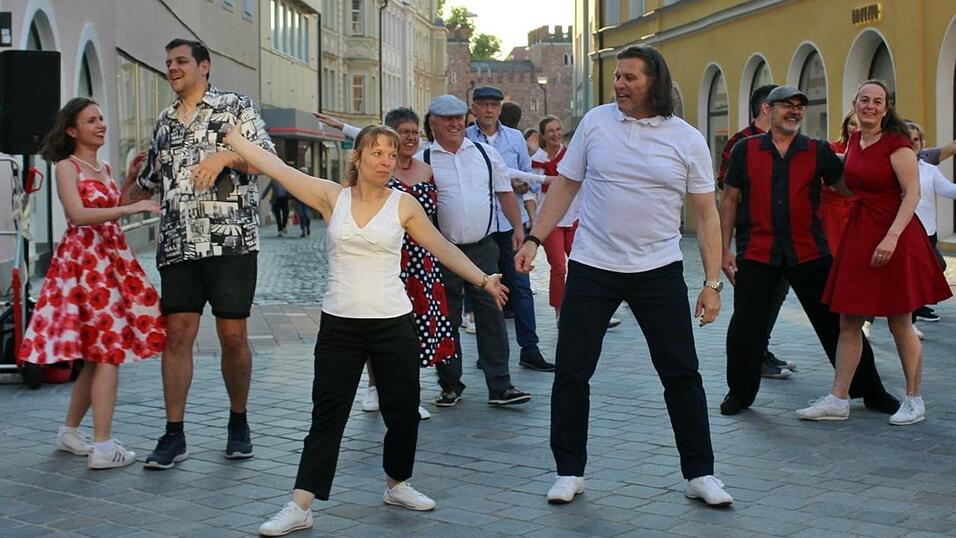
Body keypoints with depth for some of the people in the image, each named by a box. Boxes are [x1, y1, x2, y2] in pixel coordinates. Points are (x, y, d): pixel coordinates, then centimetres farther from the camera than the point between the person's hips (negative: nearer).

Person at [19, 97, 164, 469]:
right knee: (108, 351, -12)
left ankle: (70, 433, 23)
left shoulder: (105, 168, 18)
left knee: (98, 354, 10)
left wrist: (129, 181, 12)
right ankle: (103, 448, -12)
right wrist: (128, 208, -27)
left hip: (112, 258, 8)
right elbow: (78, 215, -20)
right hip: (83, 260, -8)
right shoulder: (67, 167, -6)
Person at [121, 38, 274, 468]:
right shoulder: (165, 122, 20)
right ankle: (174, 435, 1)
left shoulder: (235, 106, 5)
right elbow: (151, 180, 30)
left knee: (233, 335, 0)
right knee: (177, 333, -3)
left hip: (231, 240, -4)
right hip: (178, 244, 4)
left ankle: (238, 423, 17)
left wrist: (224, 156, -18)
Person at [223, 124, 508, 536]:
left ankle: (397, 484, 32)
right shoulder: (332, 197, 1)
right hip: (338, 324, 0)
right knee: (328, 414, -1)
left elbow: (442, 248, 6)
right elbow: (275, 166, 0)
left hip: (393, 324, 1)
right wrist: (230, 135, -2)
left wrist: (483, 280, 1)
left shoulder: (403, 205, 1)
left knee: (403, 410, 8)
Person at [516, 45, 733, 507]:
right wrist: (534, 239, -2)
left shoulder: (687, 140, -2)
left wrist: (712, 282, -4)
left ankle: (699, 474, 17)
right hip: (591, 268, 1)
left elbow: (706, 214, 1)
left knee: (682, 374, 4)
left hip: (659, 271, 0)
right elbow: (564, 186, 7)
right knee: (571, 372, 4)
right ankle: (569, 472, 18)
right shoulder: (595, 122, 0)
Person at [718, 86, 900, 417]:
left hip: (808, 252, 1)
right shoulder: (745, 150, 4)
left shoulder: (819, 152, 7)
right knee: (745, 326, 0)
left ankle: (871, 392, 20)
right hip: (756, 254, -1)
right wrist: (725, 249, 2)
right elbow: (730, 200, 7)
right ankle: (740, 393, 21)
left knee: (836, 323, 6)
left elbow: (851, 187, 3)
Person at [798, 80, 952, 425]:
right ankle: (838, 400, 9)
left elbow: (912, 193, -18)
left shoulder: (895, 143, -10)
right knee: (848, 322, 5)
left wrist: (892, 236, -27)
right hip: (859, 234, 7)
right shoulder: (854, 141, 11)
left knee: (900, 324, 1)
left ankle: (914, 400, 14)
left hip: (894, 235, -7)